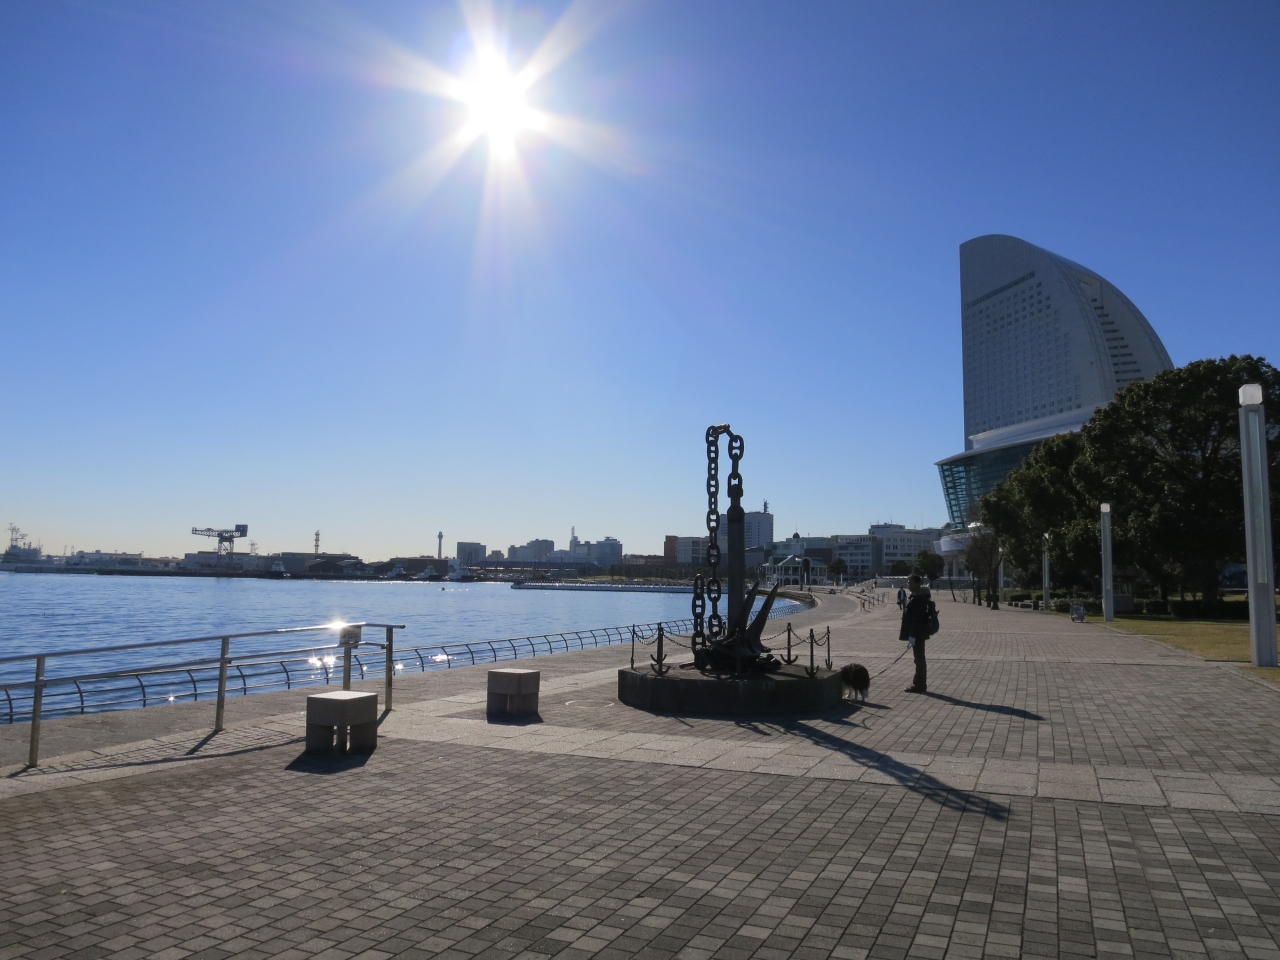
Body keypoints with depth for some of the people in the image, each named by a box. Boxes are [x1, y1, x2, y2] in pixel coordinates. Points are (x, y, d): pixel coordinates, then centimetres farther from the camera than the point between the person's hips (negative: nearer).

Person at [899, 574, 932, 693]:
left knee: (919, 659, -4)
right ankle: (919, 684, 21)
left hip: (917, 634, -10)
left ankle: (919, 685, 1)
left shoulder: (918, 598, -18)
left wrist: (913, 635, -24)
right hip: (917, 633, 10)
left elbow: (917, 618, -23)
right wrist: (911, 634, 20)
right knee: (919, 659, 14)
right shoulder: (916, 597, 14)